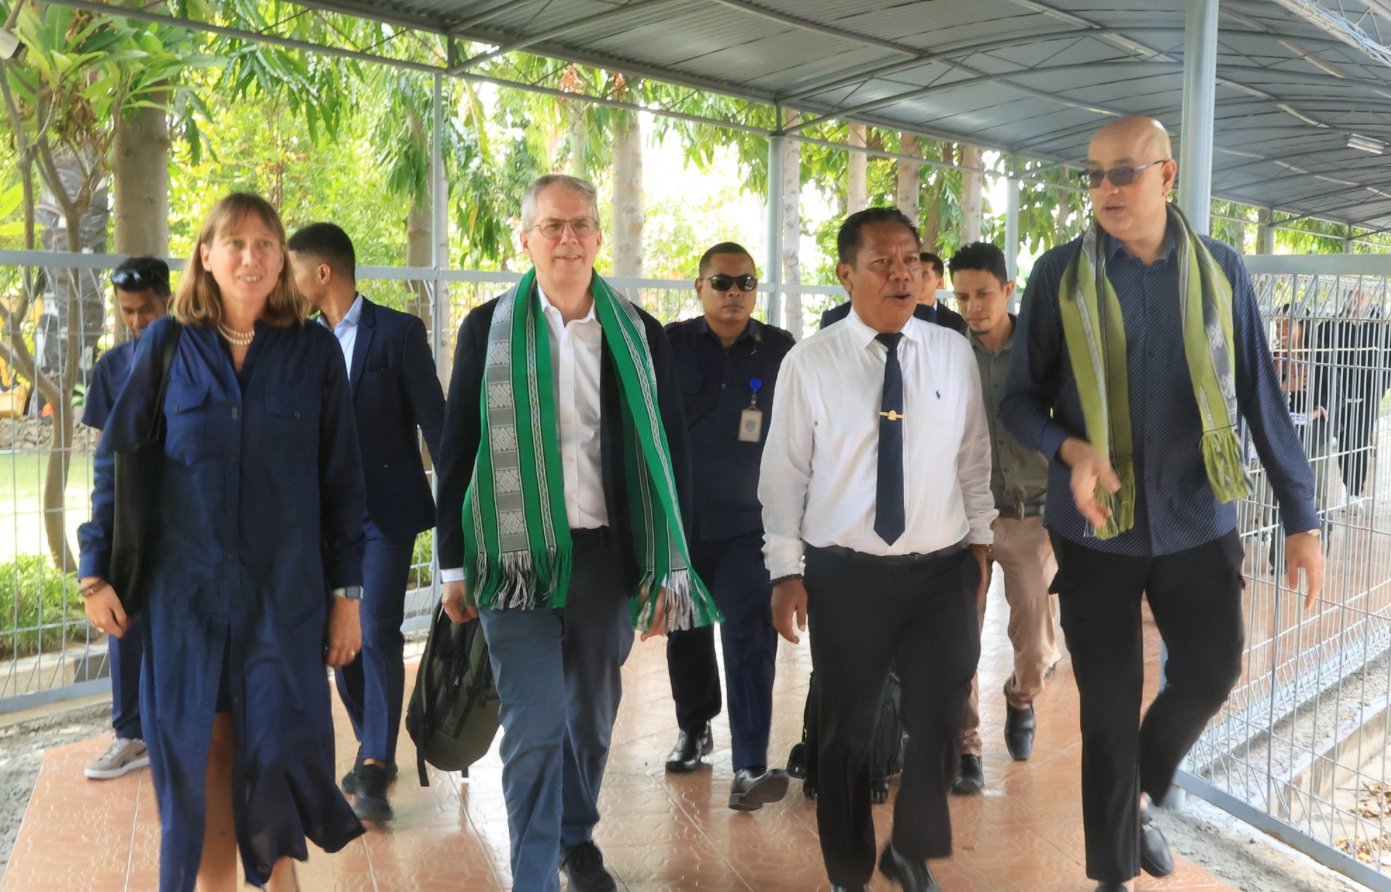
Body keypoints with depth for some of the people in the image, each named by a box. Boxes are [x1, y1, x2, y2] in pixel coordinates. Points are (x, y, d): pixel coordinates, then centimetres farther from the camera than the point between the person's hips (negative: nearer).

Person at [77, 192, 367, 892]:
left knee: (277, 752, 0)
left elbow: (341, 479, 2)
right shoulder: (167, 344, 3)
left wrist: (346, 591, 0)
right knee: (202, 760, 6)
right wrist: (96, 573, 3)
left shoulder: (314, 351, 1)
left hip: (285, 590, -1)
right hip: (187, 589, 1)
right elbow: (117, 461, 7)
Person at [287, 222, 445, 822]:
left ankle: (376, 767, -2)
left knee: (379, 632, -11)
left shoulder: (398, 331, -6)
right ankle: (373, 748, 26)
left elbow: (433, 419, -6)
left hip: (386, 508, -5)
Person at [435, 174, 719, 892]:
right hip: (517, 555, -2)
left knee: (592, 716, 16)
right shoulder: (487, 330, 0)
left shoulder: (638, 335, 3)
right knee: (533, 727, -2)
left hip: (608, 555, 2)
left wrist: (668, 567, 3)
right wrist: (453, 563, 2)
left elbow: (669, 454, 5)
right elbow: (456, 450, 3)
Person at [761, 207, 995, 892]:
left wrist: (979, 537, 11)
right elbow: (784, 472, -3)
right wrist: (786, 572, -5)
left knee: (939, 725, 10)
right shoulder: (809, 362, -5)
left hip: (942, 571, 2)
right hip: (844, 576, -2)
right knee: (847, 732, 12)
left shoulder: (953, 353, 1)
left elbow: (973, 456, 9)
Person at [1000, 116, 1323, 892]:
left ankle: (1141, 795, 36)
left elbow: (1262, 398, 2)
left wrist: (1301, 518, 2)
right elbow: (1020, 398, -1)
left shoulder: (1220, 270, -1)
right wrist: (1071, 449, -22)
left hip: (1197, 520, 1)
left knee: (1212, 672, 5)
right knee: (1110, 705, 7)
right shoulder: (1060, 274, -4)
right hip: (1096, 525, -1)